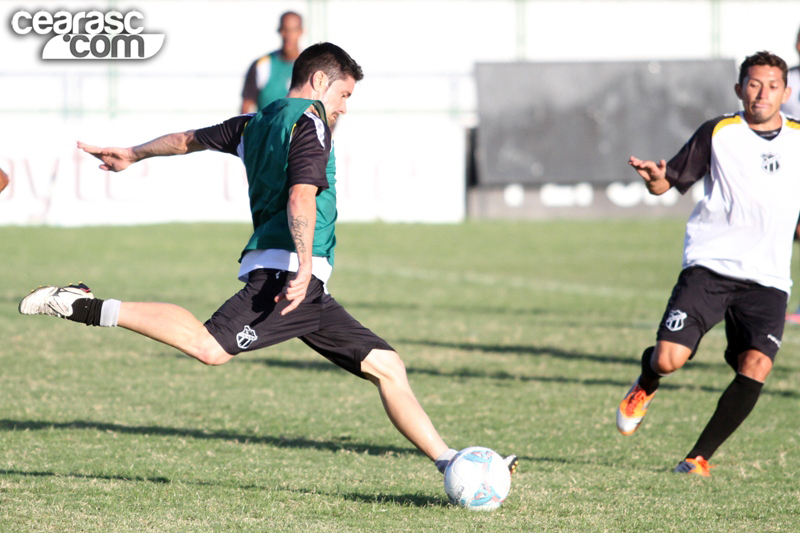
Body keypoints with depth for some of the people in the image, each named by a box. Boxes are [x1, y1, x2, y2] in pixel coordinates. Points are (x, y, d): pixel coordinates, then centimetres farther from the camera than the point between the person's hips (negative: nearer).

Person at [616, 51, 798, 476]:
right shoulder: (719, 133, 0)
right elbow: (671, 181, 2)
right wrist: (655, 178, -20)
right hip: (710, 266, -2)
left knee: (757, 366, -18)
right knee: (668, 359, -17)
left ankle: (699, 457, -2)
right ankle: (645, 387, 23)